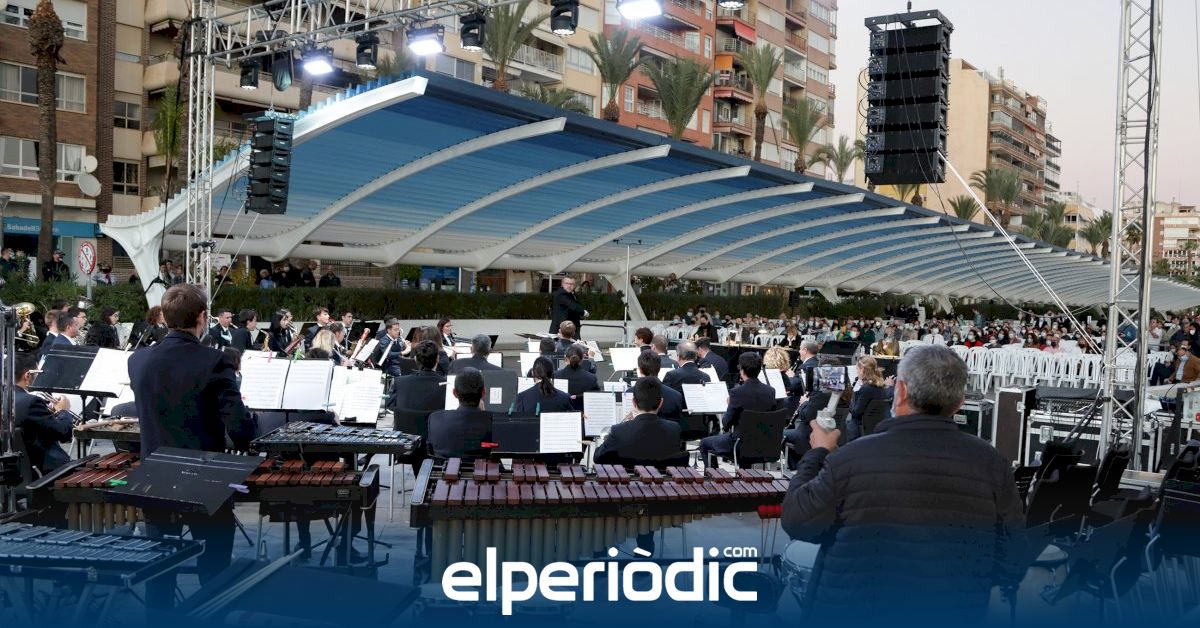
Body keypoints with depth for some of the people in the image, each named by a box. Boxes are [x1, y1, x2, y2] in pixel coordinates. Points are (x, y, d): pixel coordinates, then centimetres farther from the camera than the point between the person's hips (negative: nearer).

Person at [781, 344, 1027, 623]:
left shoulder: (852, 457, -17)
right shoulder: (994, 465, -10)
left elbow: (797, 523, -5)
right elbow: (1012, 567, -5)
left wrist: (818, 454, 8)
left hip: (852, 615, -2)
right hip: (953, 618, 2)